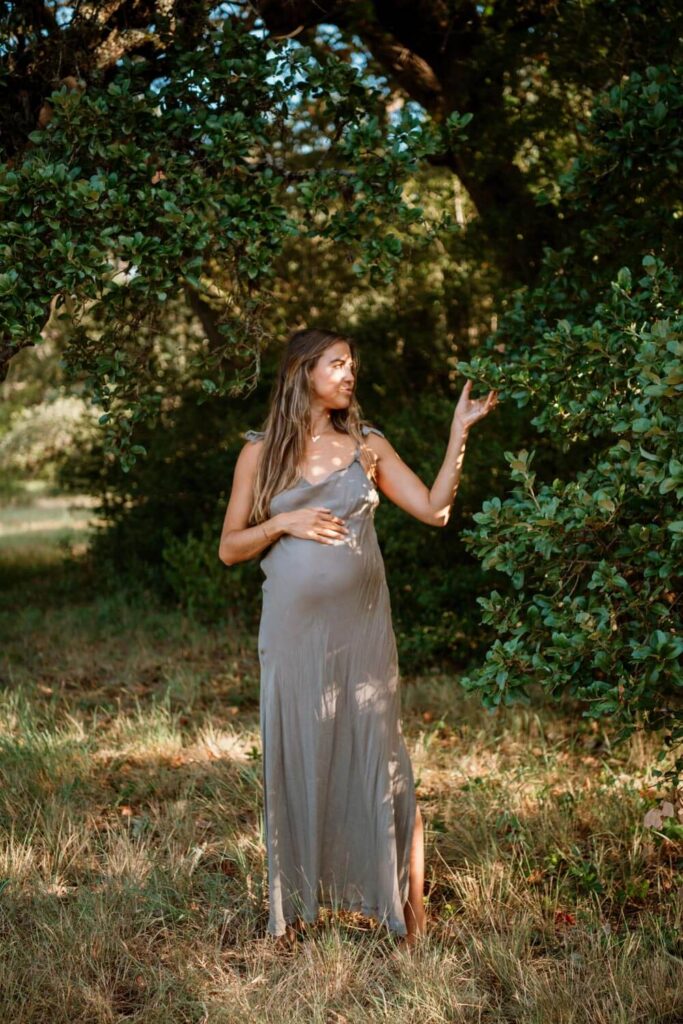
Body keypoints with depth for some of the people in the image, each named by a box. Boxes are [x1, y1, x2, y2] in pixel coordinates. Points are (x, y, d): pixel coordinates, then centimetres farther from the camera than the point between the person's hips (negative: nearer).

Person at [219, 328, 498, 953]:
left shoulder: (368, 445, 9)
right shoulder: (261, 453, 6)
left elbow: (434, 510, 2)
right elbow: (229, 549, 6)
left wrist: (460, 433, -3)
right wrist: (283, 523, -10)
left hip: (361, 625, 0)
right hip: (293, 627, 0)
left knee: (379, 754, -1)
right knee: (296, 758, 5)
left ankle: (410, 904, 7)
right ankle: (293, 906, 19)